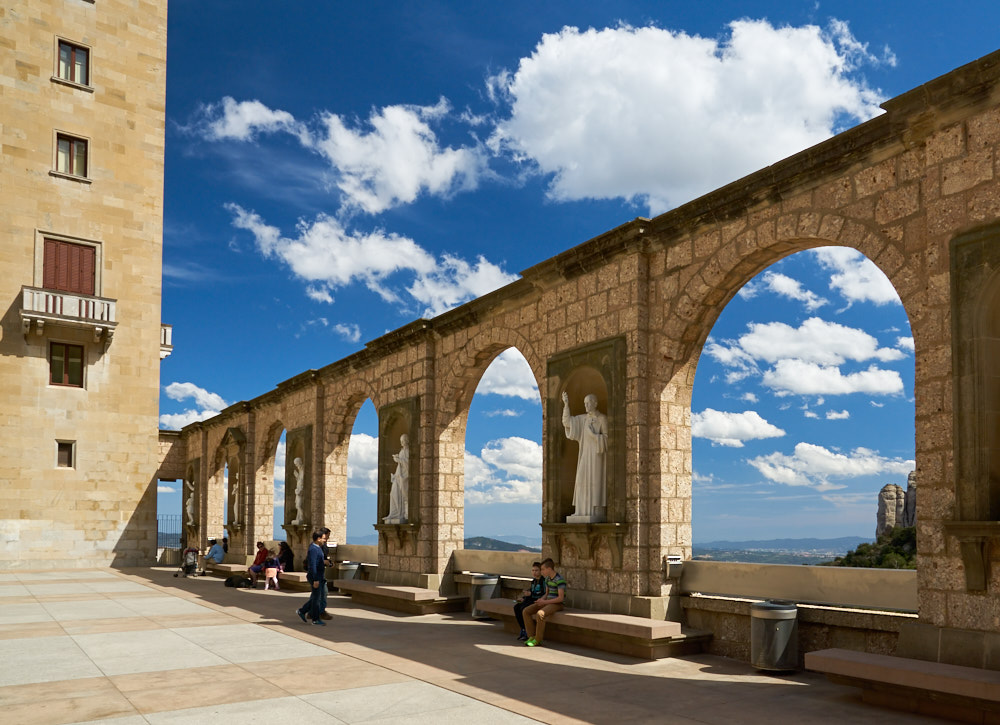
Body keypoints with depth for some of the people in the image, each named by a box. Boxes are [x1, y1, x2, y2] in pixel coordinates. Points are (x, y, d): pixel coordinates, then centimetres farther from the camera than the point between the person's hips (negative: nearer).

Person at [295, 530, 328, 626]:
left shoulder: (318, 548, 13)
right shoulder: (313, 549, -19)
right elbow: (312, 565, -24)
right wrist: (315, 580, -25)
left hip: (320, 577, 10)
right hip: (315, 577, -10)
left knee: (318, 597, 15)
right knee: (316, 598, 0)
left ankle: (301, 611, 23)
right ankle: (316, 619, 10)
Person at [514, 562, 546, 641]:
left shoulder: (543, 581, -11)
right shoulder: (533, 581, 16)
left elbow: (544, 595, -18)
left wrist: (531, 594, -22)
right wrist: (523, 598, 6)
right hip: (530, 600, 8)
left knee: (523, 608, -29)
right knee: (516, 607, -14)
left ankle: (527, 632, -18)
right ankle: (523, 629, -11)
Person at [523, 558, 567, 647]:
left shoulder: (559, 580, -17)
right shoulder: (547, 578, 11)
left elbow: (561, 598, -21)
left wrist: (545, 602, -20)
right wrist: (541, 599, -3)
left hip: (557, 604, -9)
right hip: (548, 602, 9)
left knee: (540, 613, -36)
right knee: (526, 611, -8)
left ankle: (537, 640, -21)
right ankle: (531, 637, -7)